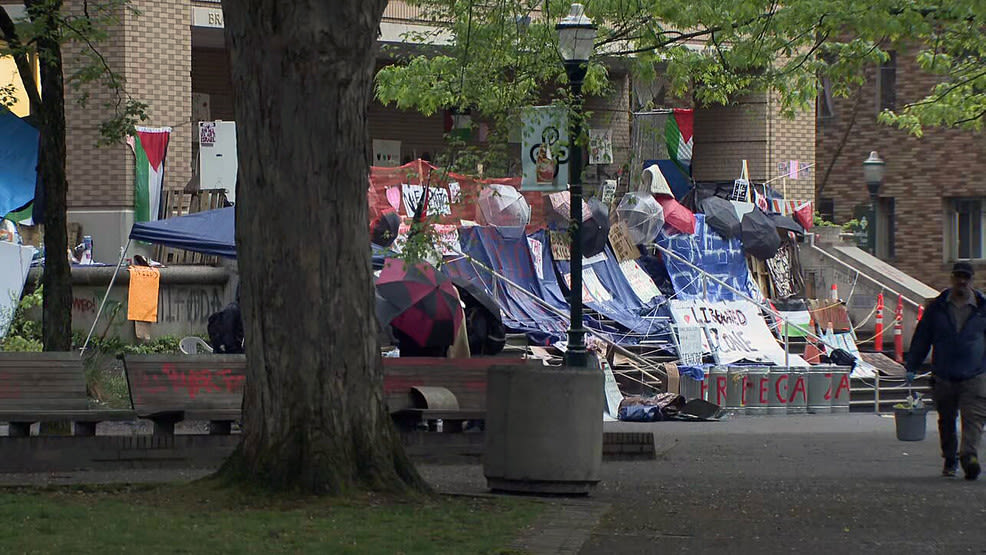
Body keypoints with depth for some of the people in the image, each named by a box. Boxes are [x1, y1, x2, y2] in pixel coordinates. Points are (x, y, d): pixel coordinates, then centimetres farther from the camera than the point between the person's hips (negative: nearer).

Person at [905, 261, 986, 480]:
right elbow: (921, 338, 11)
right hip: (943, 377, 2)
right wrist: (911, 367, 9)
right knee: (946, 421, 10)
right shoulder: (937, 307, 7)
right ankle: (950, 460, 23)